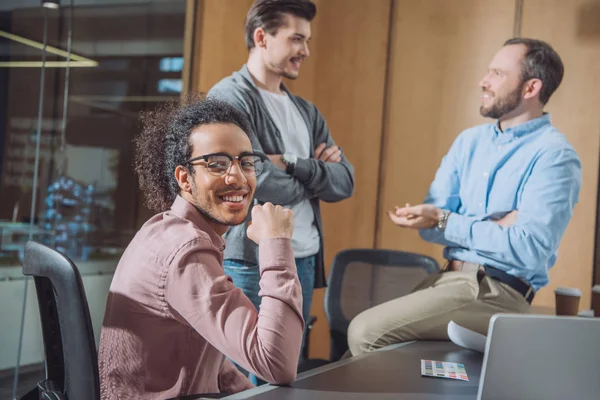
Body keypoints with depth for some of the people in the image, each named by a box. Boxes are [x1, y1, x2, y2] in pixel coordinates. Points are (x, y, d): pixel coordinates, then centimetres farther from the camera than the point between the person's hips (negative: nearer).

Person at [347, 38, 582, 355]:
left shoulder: (554, 156, -10)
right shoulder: (470, 140, 10)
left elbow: (530, 248, -21)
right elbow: (431, 222, 4)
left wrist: (444, 221, -17)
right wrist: (492, 228, -13)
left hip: (499, 290, -7)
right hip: (448, 277, 7)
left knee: (366, 331, -18)